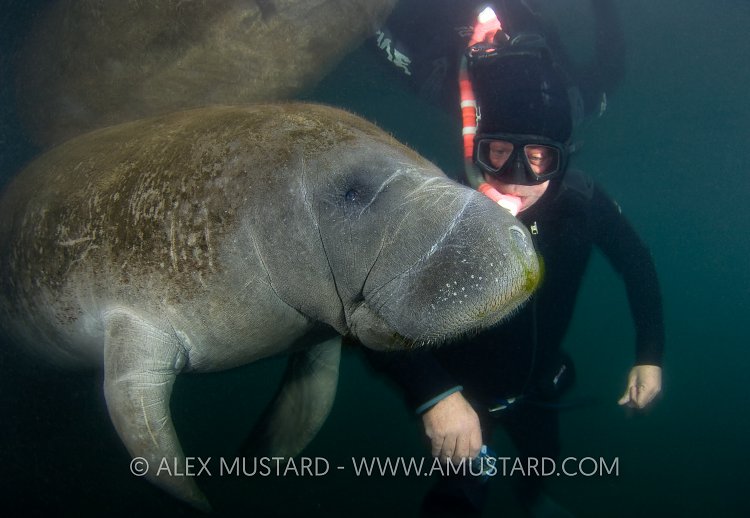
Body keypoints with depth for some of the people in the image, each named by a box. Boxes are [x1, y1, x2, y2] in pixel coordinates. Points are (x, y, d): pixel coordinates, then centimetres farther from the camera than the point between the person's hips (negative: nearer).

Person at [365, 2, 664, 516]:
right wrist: (434, 394, -53)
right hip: (462, 392, -5)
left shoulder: (581, 201, -26)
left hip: (539, 383, 5)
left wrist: (650, 355, -7)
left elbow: (636, 262, -6)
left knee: (544, 456, 31)